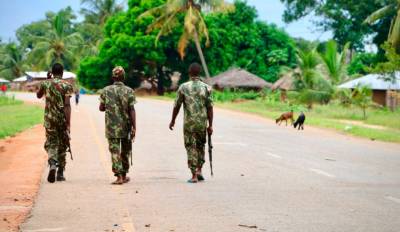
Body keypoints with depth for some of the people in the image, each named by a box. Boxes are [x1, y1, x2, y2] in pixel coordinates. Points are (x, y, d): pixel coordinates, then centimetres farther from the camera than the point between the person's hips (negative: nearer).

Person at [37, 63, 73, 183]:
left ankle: (52, 164, -24)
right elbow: (67, 105, -15)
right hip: (63, 118, -1)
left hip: (49, 118, 1)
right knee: (62, 145, 12)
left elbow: (38, 95, 23)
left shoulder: (46, 83, 1)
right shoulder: (67, 85, -6)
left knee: (51, 143, 6)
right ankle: (60, 173, 16)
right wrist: (68, 123, -16)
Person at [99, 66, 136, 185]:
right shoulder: (129, 91, -4)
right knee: (125, 151, 16)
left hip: (111, 127, 0)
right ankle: (124, 175, 25)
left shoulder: (106, 90, -2)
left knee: (115, 151, 0)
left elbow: (101, 108, 5)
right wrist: (134, 127, -8)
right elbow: (132, 110, -9)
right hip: (126, 126, 1)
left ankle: (119, 176, -12)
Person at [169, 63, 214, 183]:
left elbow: (177, 106, 1)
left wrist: (173, 121, 13)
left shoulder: (183, 87, -4)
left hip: (188, 123, -1)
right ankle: (199, 170, 14)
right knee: (200, 146, 21)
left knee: (191, 148, 3)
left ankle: (194, 176, -1)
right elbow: (210, 108, -3)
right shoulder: (206, 88, -2)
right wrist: (210, 125, 2)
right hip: (202, 123, 1)